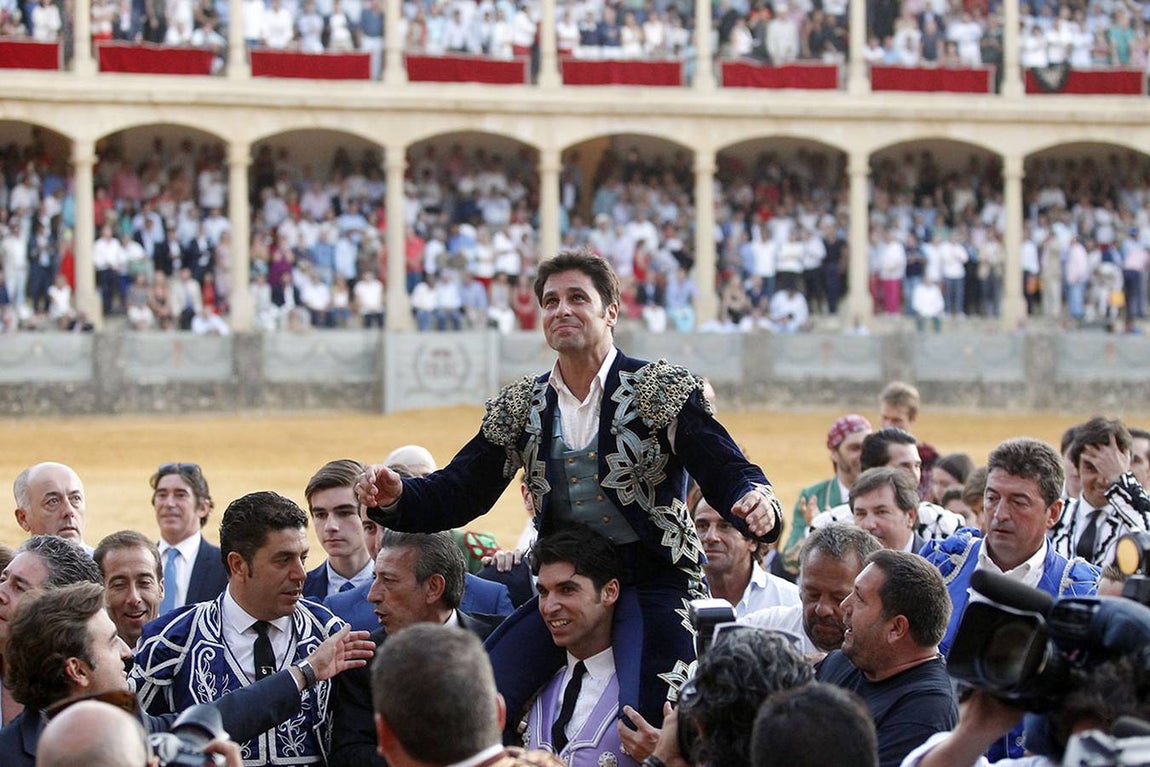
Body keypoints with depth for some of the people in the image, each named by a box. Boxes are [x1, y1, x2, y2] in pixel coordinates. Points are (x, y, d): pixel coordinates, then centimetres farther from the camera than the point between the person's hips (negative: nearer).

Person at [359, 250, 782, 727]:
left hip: (654, 581, -4)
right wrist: (396, 497, -13)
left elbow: (726, 473, -10)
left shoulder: (663, 391, -2)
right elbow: (459, 492, 8)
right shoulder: (519, 407, 10)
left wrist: (756, 502, -34)